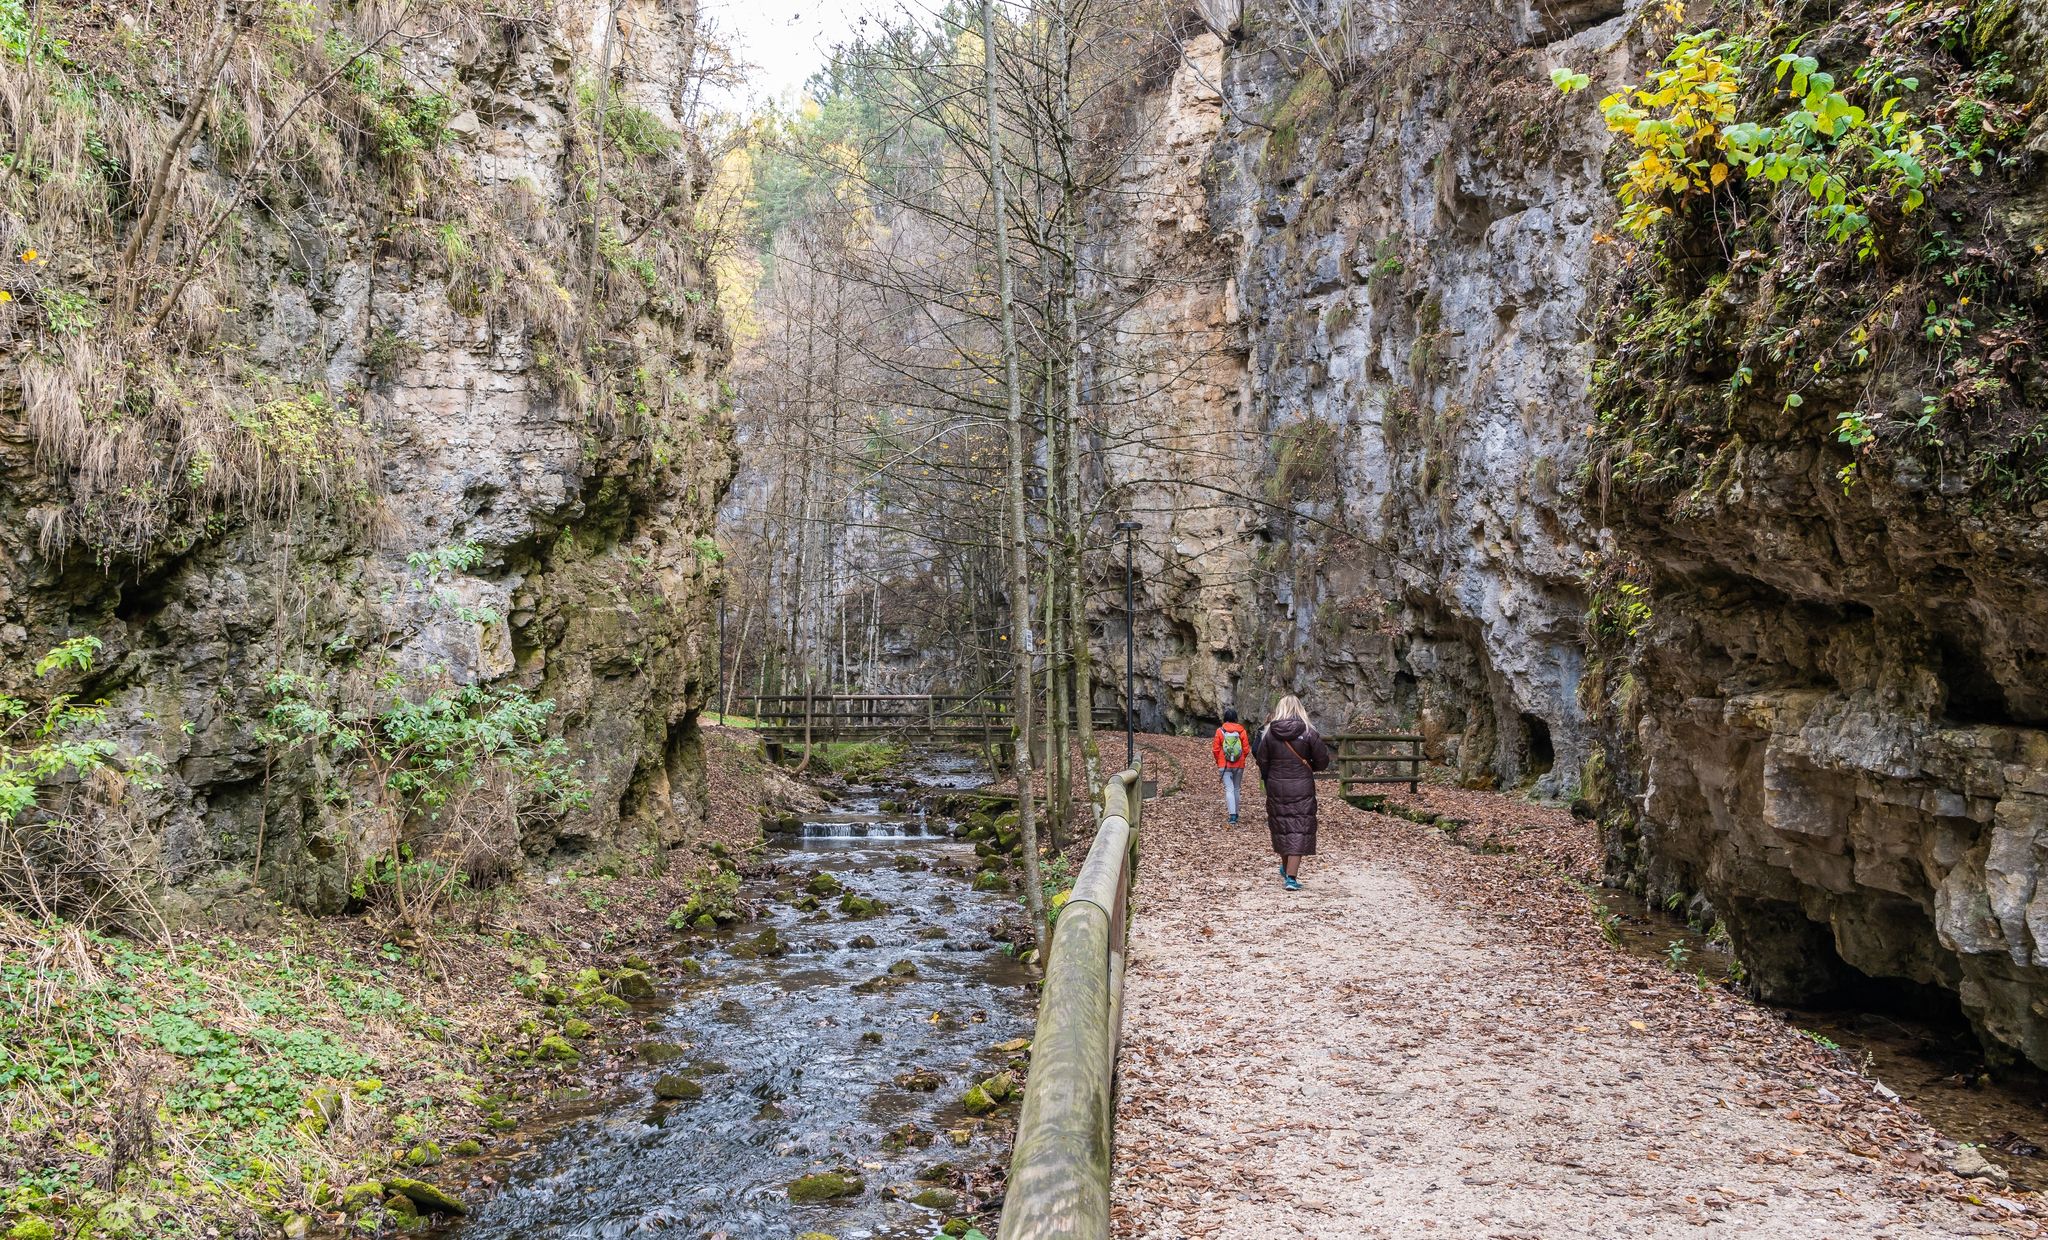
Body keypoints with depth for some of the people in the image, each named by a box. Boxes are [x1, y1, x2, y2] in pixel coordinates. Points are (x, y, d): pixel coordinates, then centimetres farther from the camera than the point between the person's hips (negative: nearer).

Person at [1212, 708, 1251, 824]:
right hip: (1239, 765, 2)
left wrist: (1218, 762, 12)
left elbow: (1215, 749, -4)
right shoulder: (1242, 731, -1)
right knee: (1236, 789, 16)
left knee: (1229, 789, -5)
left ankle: (1232, 815, -18)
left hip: (1225, 765, -2)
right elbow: (1246, 749, -1)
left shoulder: (1220, 731, -5)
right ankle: (1235, 813, 24)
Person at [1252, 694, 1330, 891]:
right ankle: (1291, 877, -7)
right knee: (1299, 831, 1)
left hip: (1276, 788, 2)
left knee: (1281, 827, 18)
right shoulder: (1308, 733, -9)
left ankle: (1286, 869, 33)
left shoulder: (1269, 733, -5)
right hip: (1302, 788, -2)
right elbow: (1323, 760, -5)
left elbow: (1261, 760, -1)